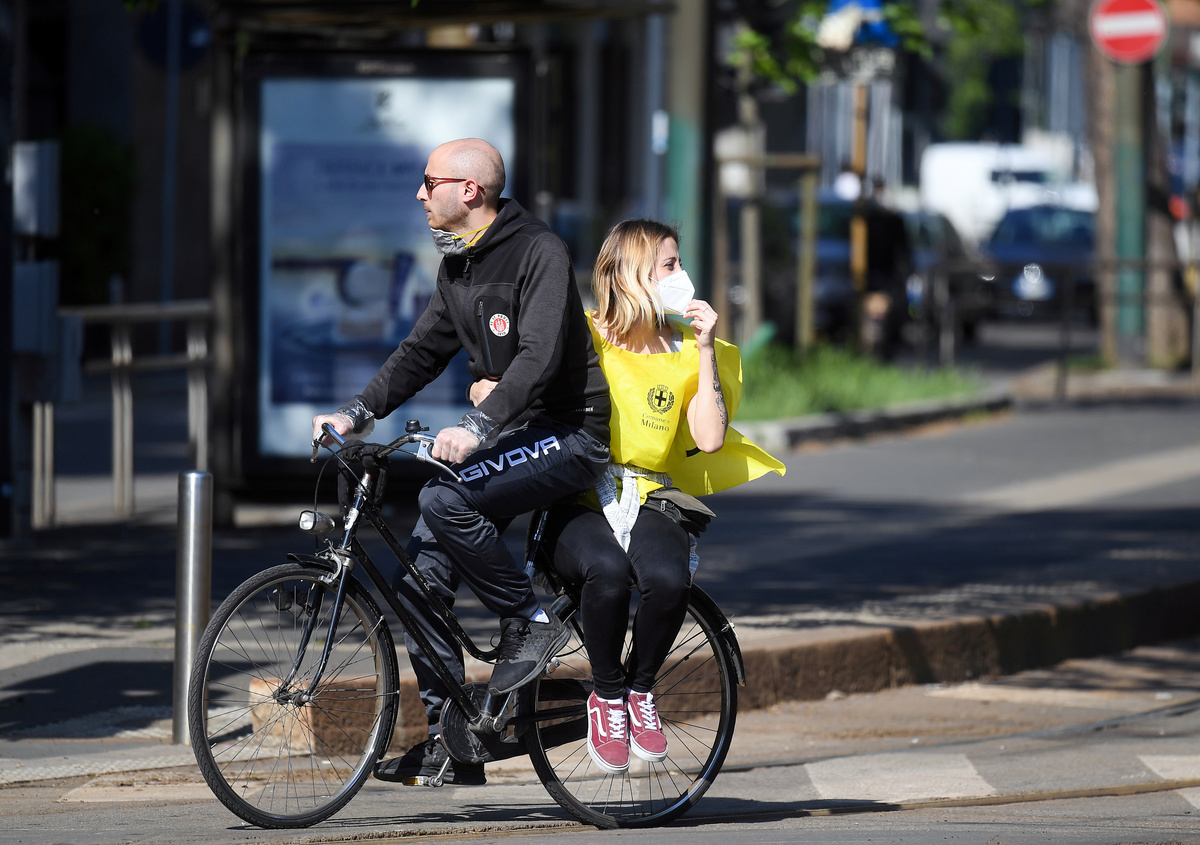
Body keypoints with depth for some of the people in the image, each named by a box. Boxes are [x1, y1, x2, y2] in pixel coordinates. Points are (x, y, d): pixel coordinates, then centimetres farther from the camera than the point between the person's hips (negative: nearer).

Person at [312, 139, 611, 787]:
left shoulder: (538, 253, -15)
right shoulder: (457, 266, 12)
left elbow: (538, 357, -27)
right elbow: (422, 352, 16)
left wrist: (475, 428, -38)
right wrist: (356, 412, 3)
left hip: (568, 434, -9)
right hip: (509, 434, 9)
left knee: (444, 501, -31)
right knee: (419, 582, -2)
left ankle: (529, 623, -13)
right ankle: (448, 739, 4)